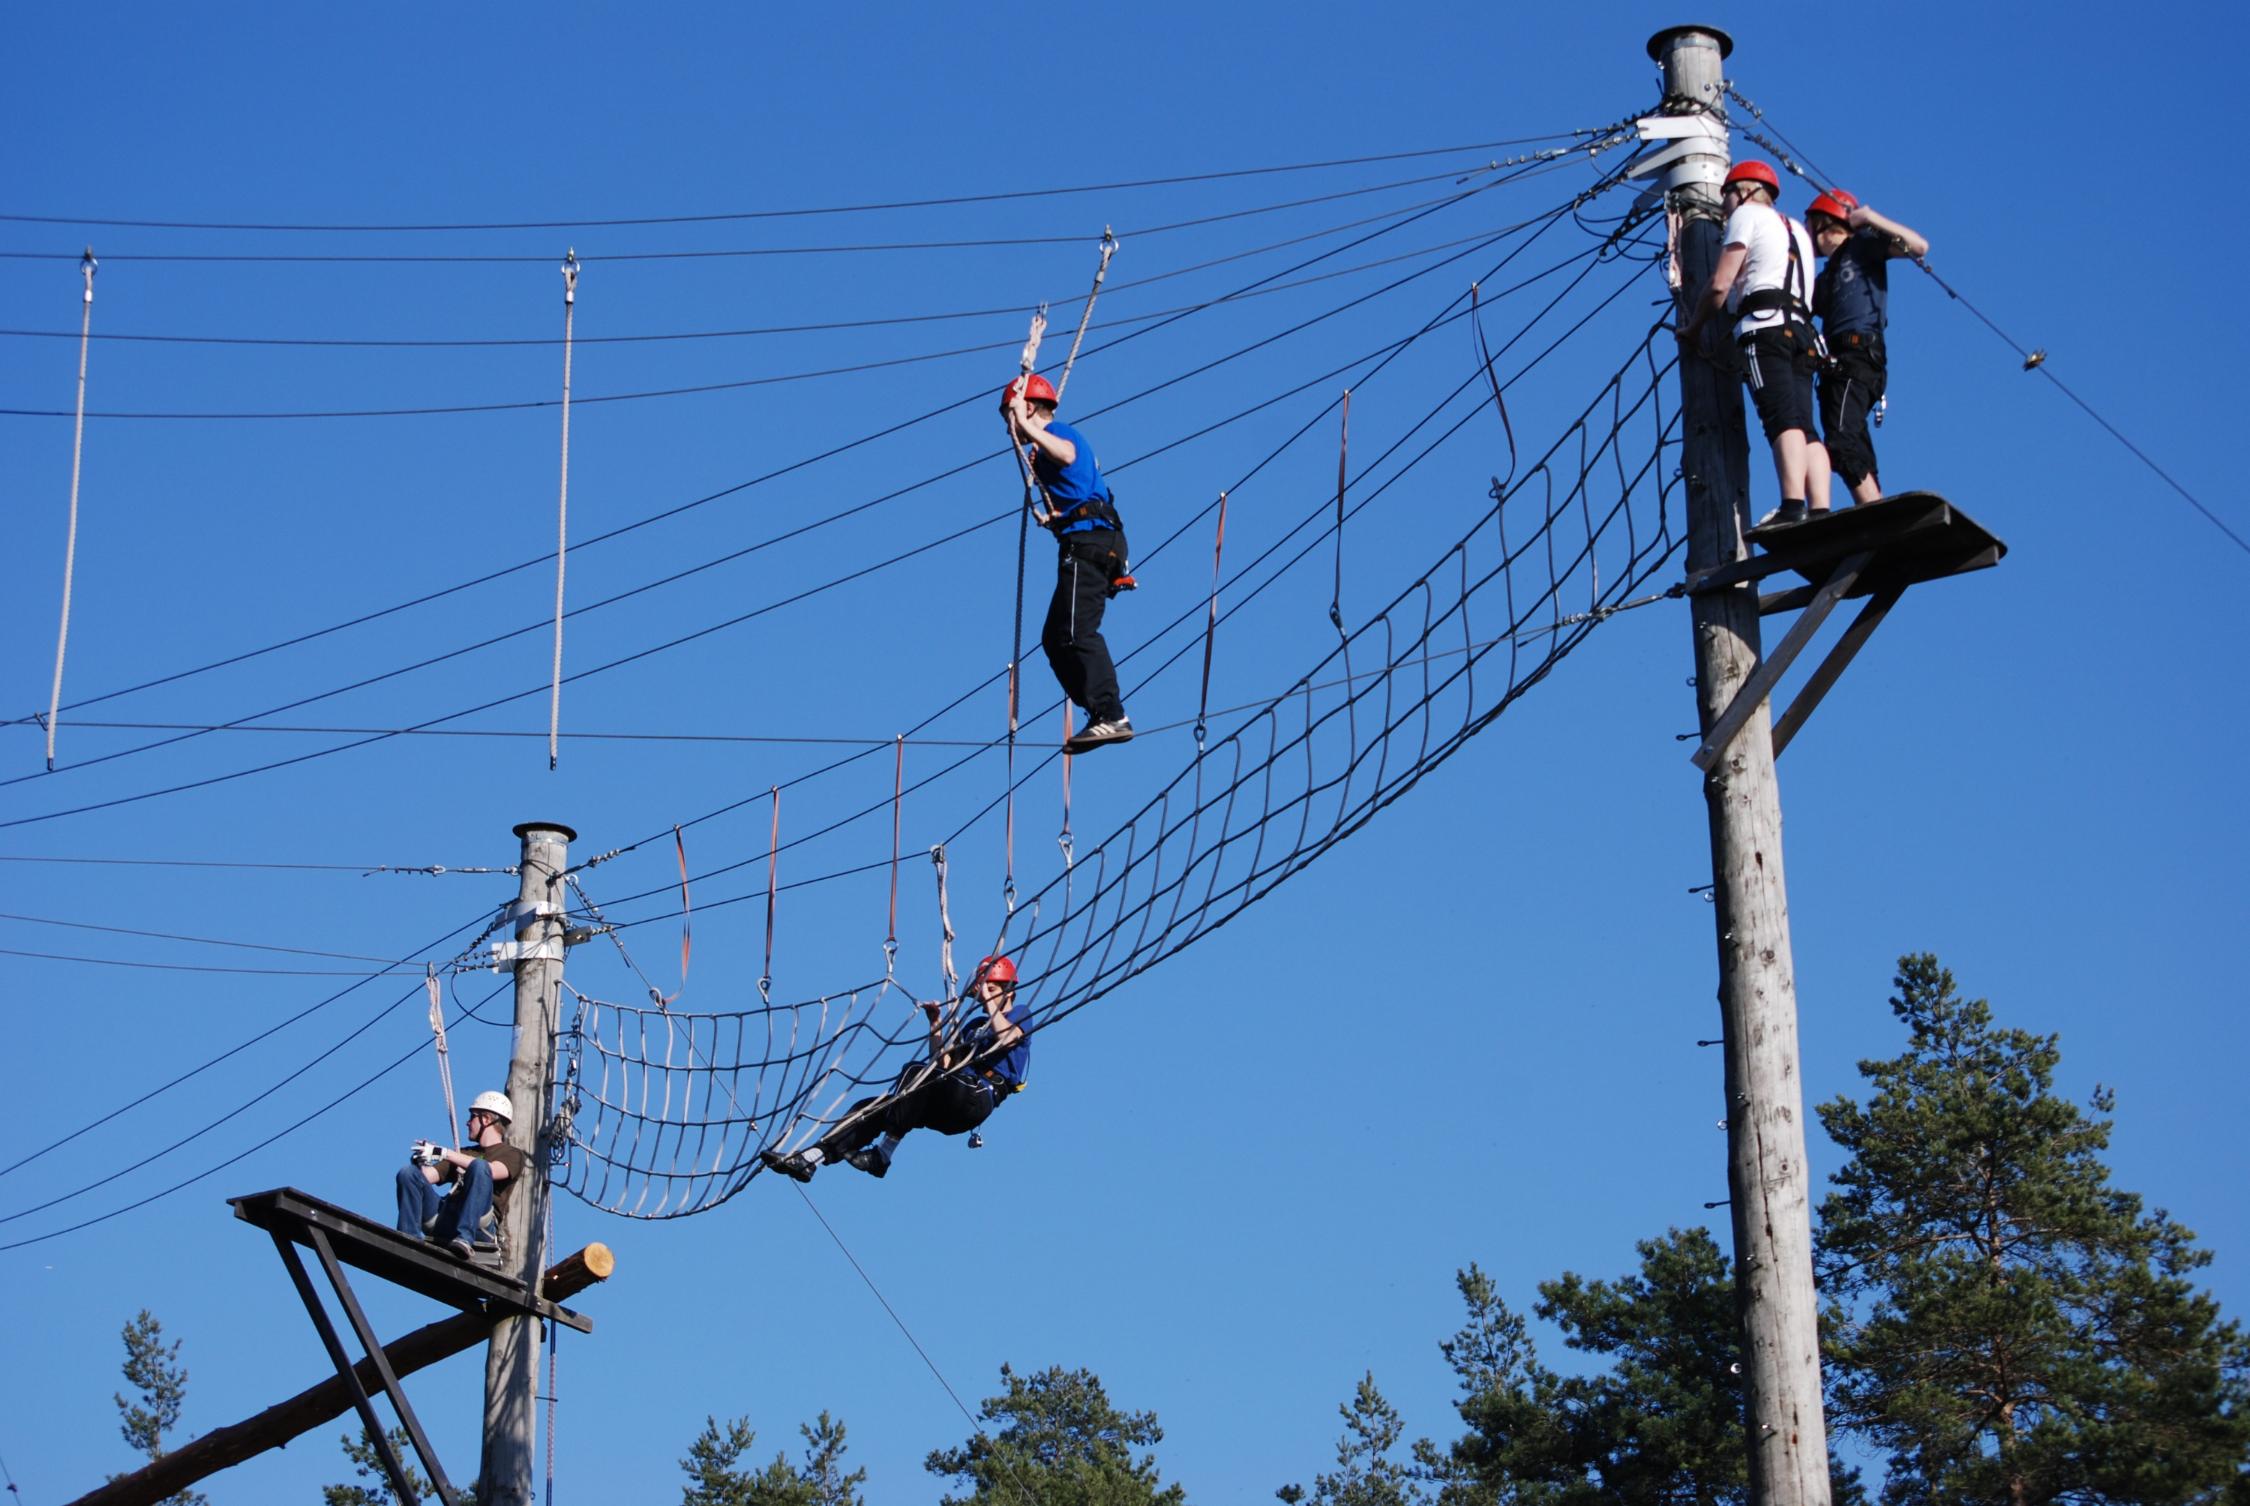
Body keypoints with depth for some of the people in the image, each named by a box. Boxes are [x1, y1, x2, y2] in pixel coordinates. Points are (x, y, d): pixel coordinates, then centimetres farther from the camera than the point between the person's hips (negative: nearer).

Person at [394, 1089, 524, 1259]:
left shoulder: (512, 1155, 16)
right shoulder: (463, 1153, 35)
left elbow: (492, 1171, -9)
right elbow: (427, 1177, 22)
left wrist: (445, 1154, -13)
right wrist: (422, 1162, -2)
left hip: (480, 1221, -5)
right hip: (443, 1216, 5)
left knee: (479, 1166, -31)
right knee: (408, 1172, -12)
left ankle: (465, 1238, -43)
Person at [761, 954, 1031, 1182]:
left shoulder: (1019, 1017, 12)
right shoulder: (974, 1025, 33)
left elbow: (1006, 1037, -13)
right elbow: (941, 1064, 25)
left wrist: (990, 1000, -5)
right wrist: (936, 1024, 17)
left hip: (980, 1097, -8)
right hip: (947, 1106, 8)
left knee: (916, 1071, -34)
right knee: (869, 1108, -7)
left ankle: (882, 1155, -37)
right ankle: (808, 1159, -19)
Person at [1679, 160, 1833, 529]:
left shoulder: (1748, 214, 10)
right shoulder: (1798, 230, 34)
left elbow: (1719, 285, 1)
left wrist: (1693, 327, 15)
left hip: (1765, 324, -8)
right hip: (1802, 330, 8)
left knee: (1783, 418, -22)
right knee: (1804, 427, -3)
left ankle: (1793, 506, -36)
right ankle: (1820, 510, -18)